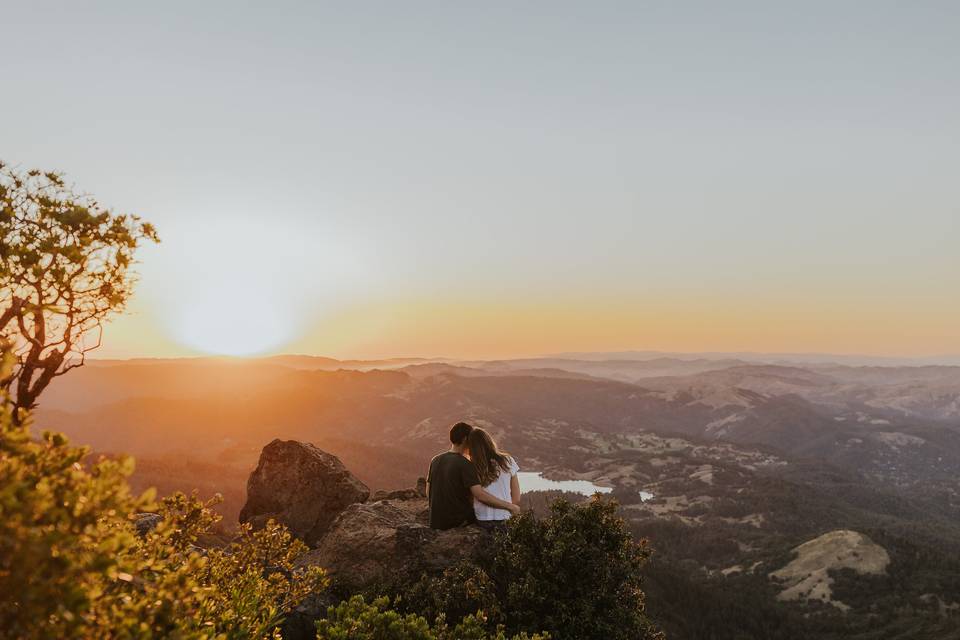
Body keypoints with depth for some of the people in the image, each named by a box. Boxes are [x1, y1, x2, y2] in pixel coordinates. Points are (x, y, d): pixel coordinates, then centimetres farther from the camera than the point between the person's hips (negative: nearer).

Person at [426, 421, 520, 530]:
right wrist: (510, 506, -21)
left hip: (436, 522, 7)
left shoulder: (435, 460, 3)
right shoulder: (465, 464, -17)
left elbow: (428, 493, 10)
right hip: (459, 521, -7)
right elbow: (480, 495, -27)